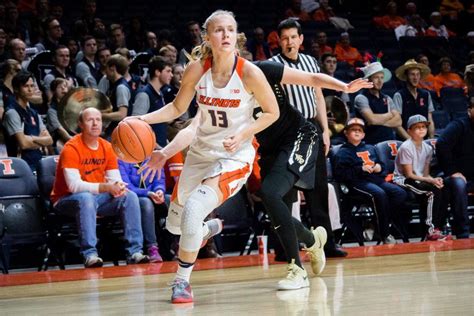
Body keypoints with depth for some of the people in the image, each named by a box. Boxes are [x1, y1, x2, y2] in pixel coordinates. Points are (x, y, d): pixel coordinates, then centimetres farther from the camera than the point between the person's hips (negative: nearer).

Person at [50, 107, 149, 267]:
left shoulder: (106, 147, 3)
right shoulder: (72, 148, -17)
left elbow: (115, 179, 3)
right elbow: (74, 185, -27)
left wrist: (118, 187, -24)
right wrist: (106, 187, -37)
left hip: (98, 197, 6)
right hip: (67, 199, -6)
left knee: (130, 197, -15)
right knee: (86, 198, -39)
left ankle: (134, 252, -18)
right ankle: (90, 254, -39)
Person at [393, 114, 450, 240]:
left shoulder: (427, 148, 9)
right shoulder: (406, 147, -12)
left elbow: (425, 173, 8)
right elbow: (409, 174, -15)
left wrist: (434, 179, -15)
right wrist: (431, 180, -22)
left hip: (419, 180, 7)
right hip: (402, 180, -7)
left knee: (441, 189, -20)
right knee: (433, 190, -28)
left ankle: (437, 228, -18)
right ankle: (431, 230, -28)